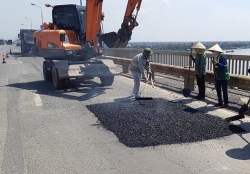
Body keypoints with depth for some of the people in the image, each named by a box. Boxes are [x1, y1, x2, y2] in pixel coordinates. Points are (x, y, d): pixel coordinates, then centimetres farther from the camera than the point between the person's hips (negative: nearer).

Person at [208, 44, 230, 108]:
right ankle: (220, 102, 24)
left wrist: (217, 63, -40)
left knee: (224, 90, 0)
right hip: (217, 77, 8)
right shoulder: (214, 58, 7)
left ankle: (226, 103, 9)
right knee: (218, 90, 13)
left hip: (223, 77, -8)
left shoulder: (222, 58, -18)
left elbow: (224, 67, -29)